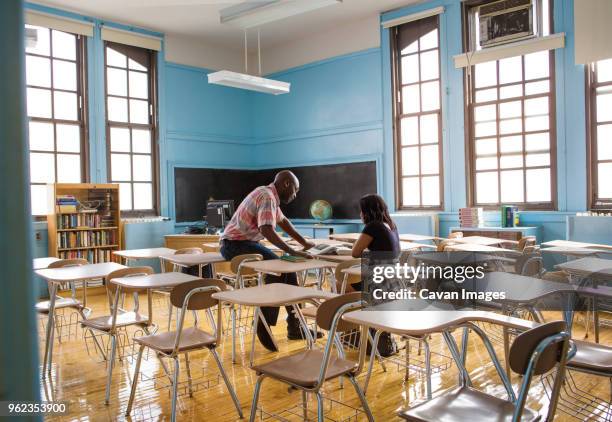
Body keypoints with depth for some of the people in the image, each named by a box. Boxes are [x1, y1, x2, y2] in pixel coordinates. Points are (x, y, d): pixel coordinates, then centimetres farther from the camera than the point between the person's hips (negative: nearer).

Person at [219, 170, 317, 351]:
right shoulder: (267, 197, -19)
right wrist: (292, 252, -31)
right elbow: (267, 231, -32)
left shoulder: (268, 195, 13)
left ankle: (295, 325, 6)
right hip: (235, 244, -10)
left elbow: (283, 221, 23)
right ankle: (265, 326, -11)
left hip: (245, 242, 10)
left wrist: (305, 243, 23)